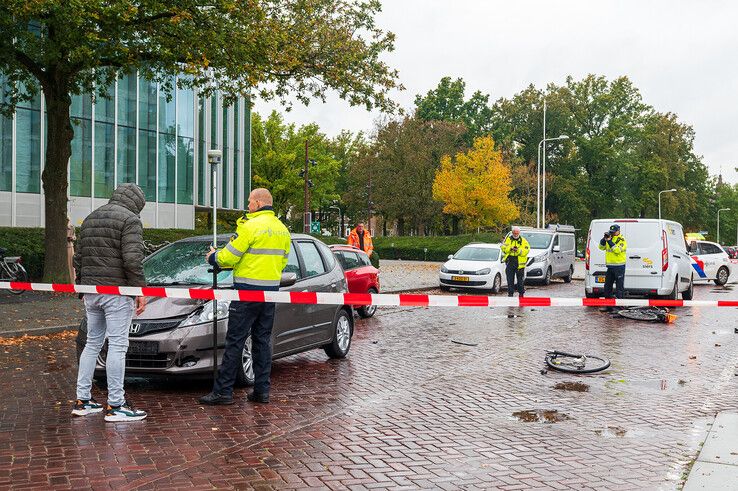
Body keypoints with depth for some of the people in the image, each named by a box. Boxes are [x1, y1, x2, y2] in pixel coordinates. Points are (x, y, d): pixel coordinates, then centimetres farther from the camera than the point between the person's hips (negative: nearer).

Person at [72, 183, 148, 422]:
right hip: (117, 291, -8)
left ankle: (82, 400, 17)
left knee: (92, 343, 15)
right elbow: (132, 259, -18)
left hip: (91, 292, 8)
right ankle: (115, 405, -2)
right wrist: (140, 291, -13)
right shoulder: (129, 219, -8)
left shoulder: (90, 218, 17)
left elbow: (78, 258, 19)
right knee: (117, 345, -4)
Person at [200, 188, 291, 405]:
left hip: (248, 290, -7)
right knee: (262, 340, 12)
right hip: (271, 289, 7)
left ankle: (222, 391, 1)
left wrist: (213, 257, 9)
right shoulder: (282, 229, 12)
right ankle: (261, 391, 13)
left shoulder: (250, 226, -13)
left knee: (235, 341, -3)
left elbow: (229, 257, -11)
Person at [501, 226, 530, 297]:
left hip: (520, 263, -1)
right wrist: (510, 248, -16)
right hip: (510, 262, 1)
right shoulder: (508, 239, 9)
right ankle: (510, 293, 10)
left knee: (520, 279, 3)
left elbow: (526, 250, -5)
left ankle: (521, 293, 15)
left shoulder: (523, 241, 4)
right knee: (510, 279, 3)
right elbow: (503, 247, 0)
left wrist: (518, 250, -19)